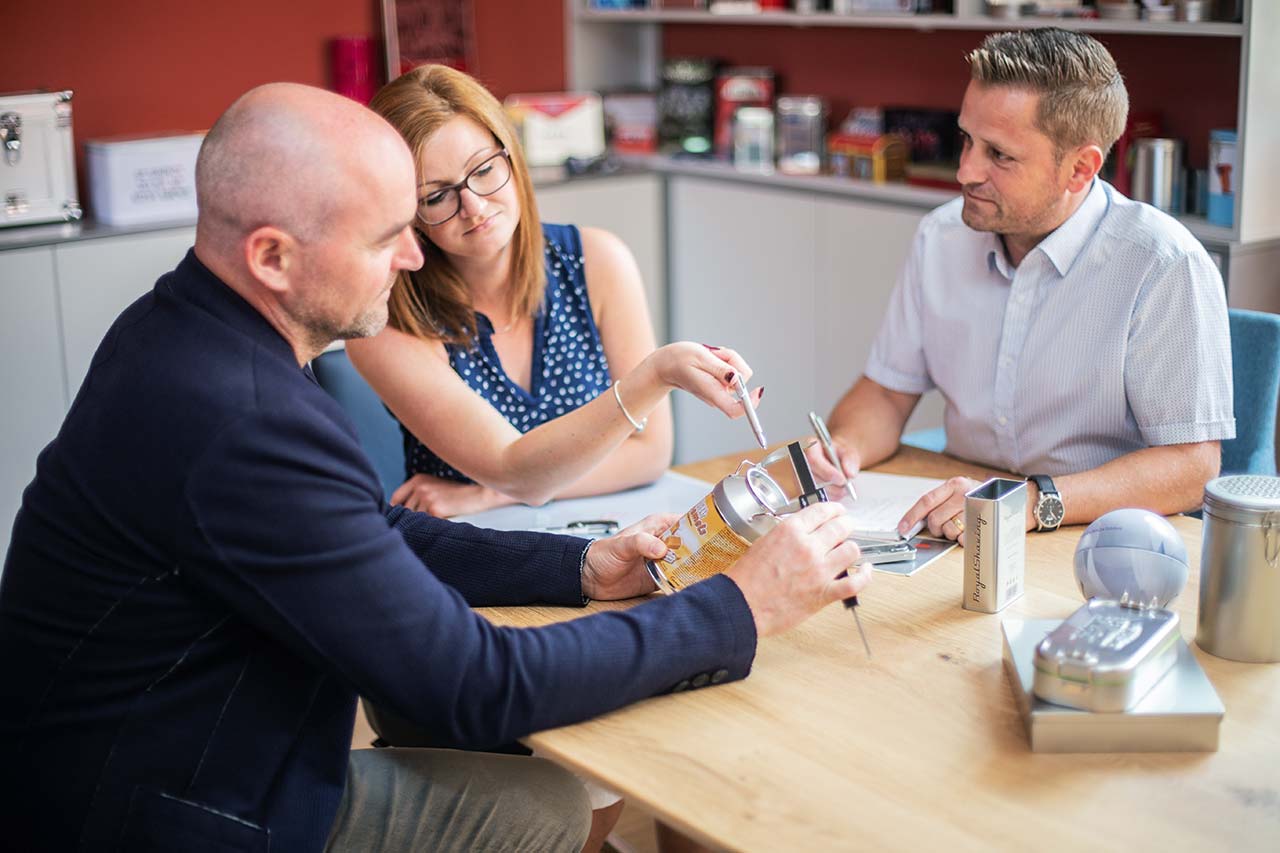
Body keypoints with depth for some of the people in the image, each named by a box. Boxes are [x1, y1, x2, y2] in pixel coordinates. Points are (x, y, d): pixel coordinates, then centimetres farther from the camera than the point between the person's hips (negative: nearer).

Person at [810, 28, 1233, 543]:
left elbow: (1190, 465, -20)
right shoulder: (941, 238, 2)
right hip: (960, 539, 1)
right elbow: (886, 393, 9)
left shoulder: (1164, 268, -17)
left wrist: (1033, 502, -32)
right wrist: (844, 448, -13)